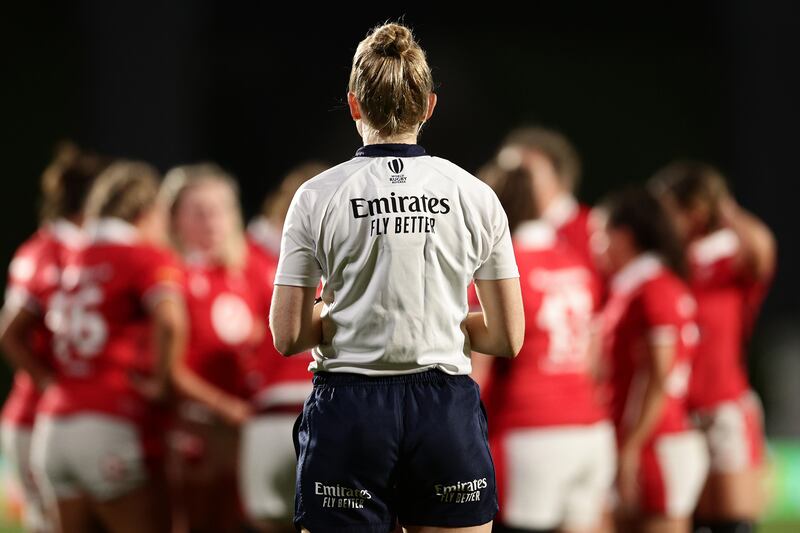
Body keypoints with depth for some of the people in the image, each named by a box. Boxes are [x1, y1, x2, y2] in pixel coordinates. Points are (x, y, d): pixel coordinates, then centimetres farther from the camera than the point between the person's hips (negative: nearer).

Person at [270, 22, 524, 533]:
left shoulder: (318, 196, -3)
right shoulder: (475, 196, 2)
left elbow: (287, 336, -2)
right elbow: (508, 338, 4)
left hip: (349, 413, -1)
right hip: (447, 411, 1)